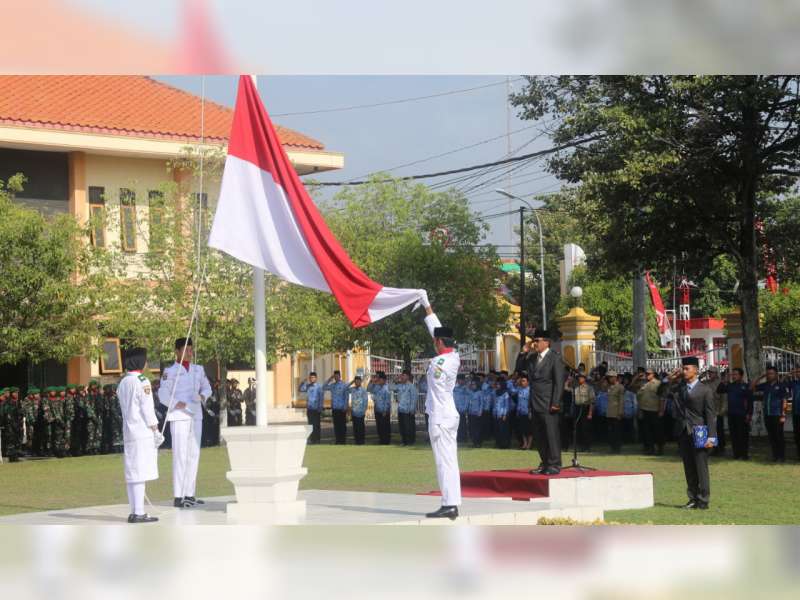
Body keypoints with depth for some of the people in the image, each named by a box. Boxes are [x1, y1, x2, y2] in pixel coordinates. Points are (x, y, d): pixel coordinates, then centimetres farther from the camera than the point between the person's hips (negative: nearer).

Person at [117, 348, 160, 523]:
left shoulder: (122, 383, 12)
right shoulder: (141, 381, -10)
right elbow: (147, 409, -12)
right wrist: (155, 430, -7)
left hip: (128, 432, 8)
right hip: (143, 432, -8)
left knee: (132, 474, 9)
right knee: (140, 473, -8)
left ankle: (134, 512, 12)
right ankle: (139, 513, -10)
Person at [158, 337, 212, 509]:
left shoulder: (198, 369, 13)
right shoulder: (170, 371, -4)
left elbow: (207, 387, 15)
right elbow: (163, 395, -8)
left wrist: (203, 395, -7)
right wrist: (178, 404, -22)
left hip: (196, 416, 7)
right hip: (179, 417, -7)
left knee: (193, 454, 9)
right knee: (180, 455, -10)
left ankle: (189, 494, 16)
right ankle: (178, 497, -10)